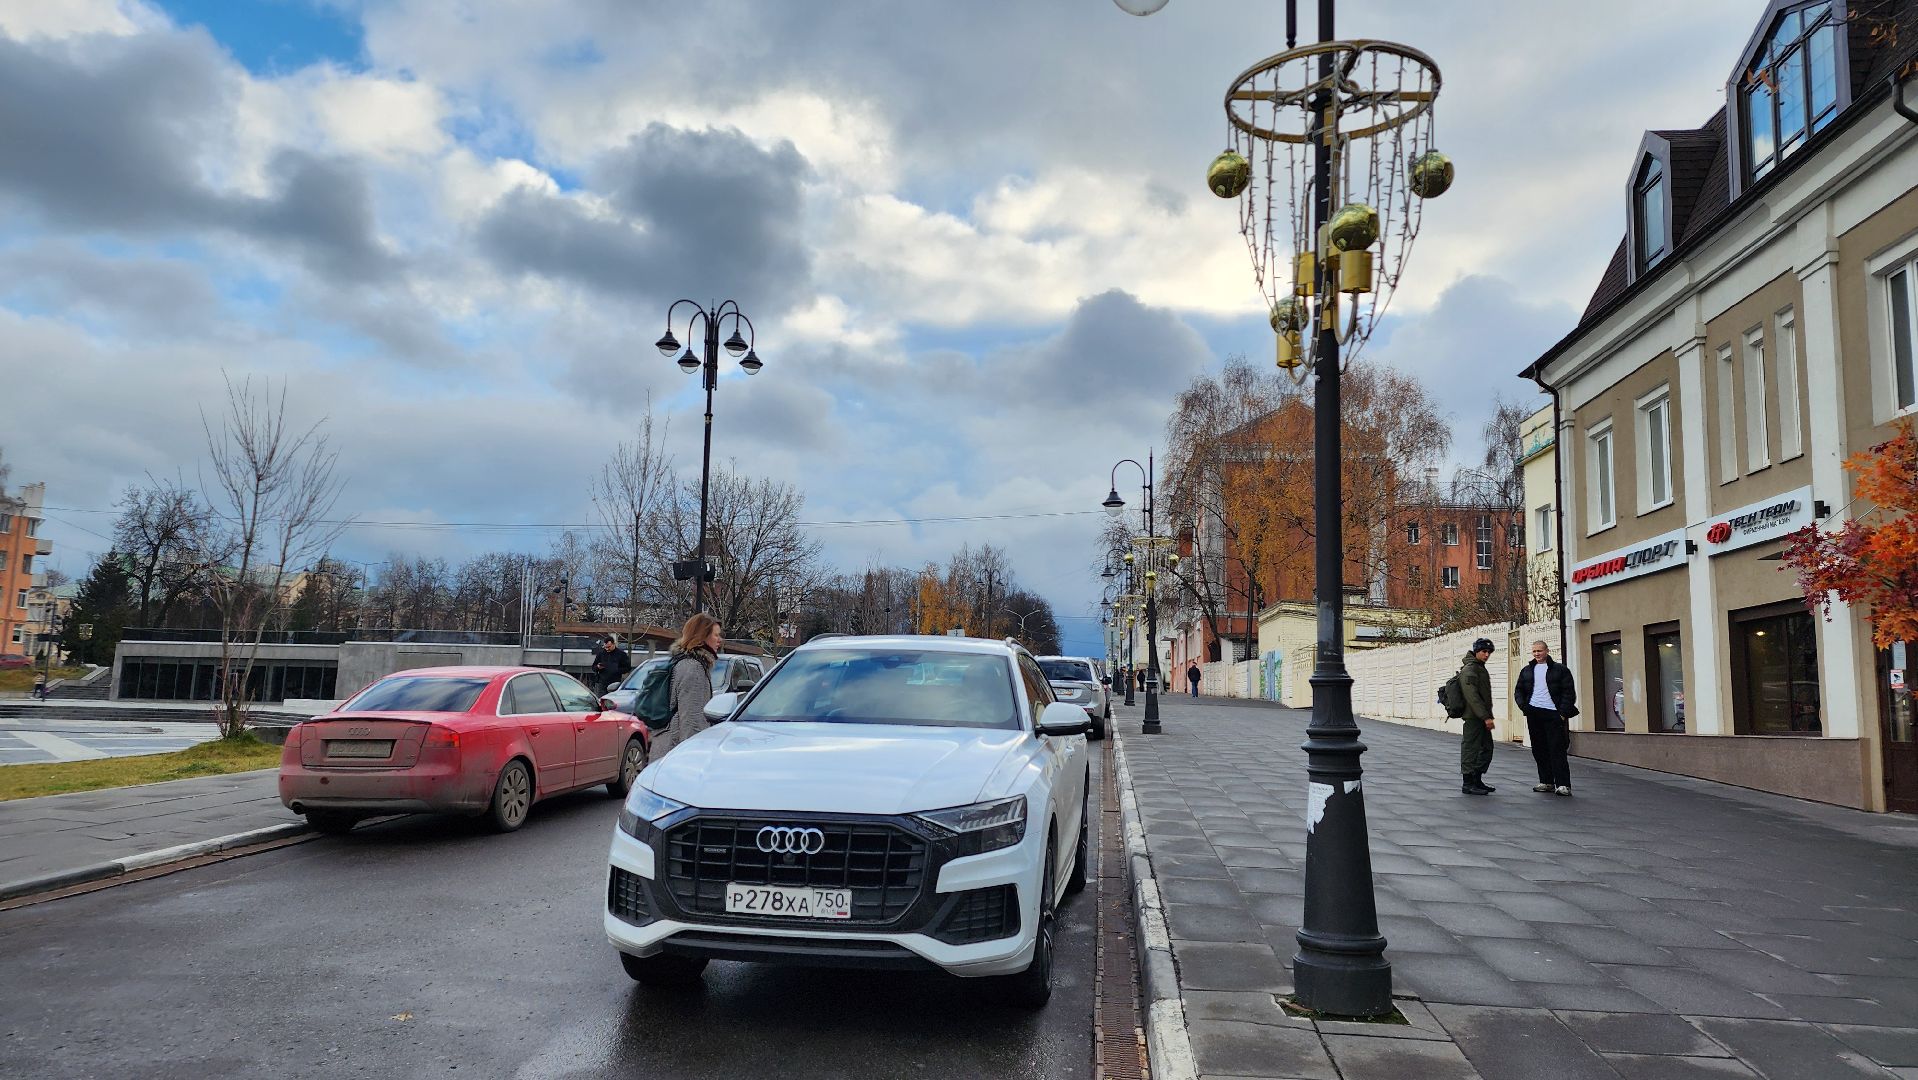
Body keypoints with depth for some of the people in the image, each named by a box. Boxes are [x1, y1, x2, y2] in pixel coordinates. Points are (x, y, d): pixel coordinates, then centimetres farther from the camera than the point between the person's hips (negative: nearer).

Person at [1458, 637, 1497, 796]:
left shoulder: (1480, 668, 19)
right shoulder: (1469, 669, -14)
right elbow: (1472, 696, -21)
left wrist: (1487, 715, 18)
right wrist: (1486, 717, -23)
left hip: (1481, 718, 10)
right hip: (1473, 717, -10)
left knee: (1487, 749, 13)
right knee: (1471, 748, -5)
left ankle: (1477, 780, 22)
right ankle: (1468, 784, 0)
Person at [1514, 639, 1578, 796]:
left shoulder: (1560, 670, 3)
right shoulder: (1526, 671, 16)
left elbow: (1569, 693, -1)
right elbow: (1519, 691, 18)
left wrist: (1563, 713, -11)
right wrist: (1524, 706, 0)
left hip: (1553, 714, -5)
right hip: (1533, 714, 5)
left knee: (1557, 750, -9)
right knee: (1539, 750, 7)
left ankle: (1563, 784, -9)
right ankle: (1546, 782, 14)